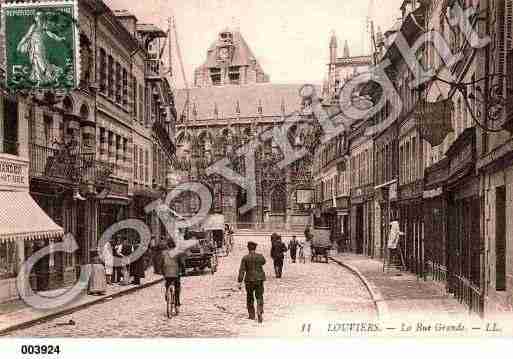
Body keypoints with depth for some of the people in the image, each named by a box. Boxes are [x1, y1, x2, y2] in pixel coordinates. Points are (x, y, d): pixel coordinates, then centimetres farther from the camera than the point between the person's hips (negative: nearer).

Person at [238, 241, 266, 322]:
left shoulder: (245, 258, -8)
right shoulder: (260, 256, -2)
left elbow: (242, 270, -11)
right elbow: (263, 262, 21)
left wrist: (240, 282, -10)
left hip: (249, 280, -1)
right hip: (259, 279, 1)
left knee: (250, 297, 16)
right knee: (259, 297, 7)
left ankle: (251, 315, 23)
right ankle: (259, 312, -15)